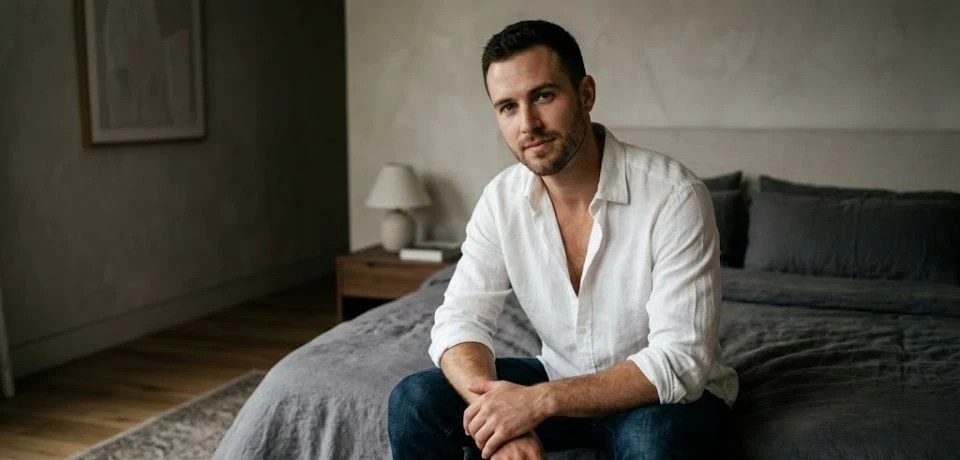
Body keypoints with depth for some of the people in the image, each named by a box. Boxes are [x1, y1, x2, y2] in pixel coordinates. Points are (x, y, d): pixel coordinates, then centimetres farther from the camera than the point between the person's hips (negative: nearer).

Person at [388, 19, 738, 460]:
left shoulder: (674, 195, -25)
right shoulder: (502, 199, -9)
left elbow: (679, 362, -28)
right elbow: (459, 321, -12)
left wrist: (539, 401, -35)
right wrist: (498, 409, -32)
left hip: (670, 393, -4)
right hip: (562, 383, 4)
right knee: (415, 401, -12)